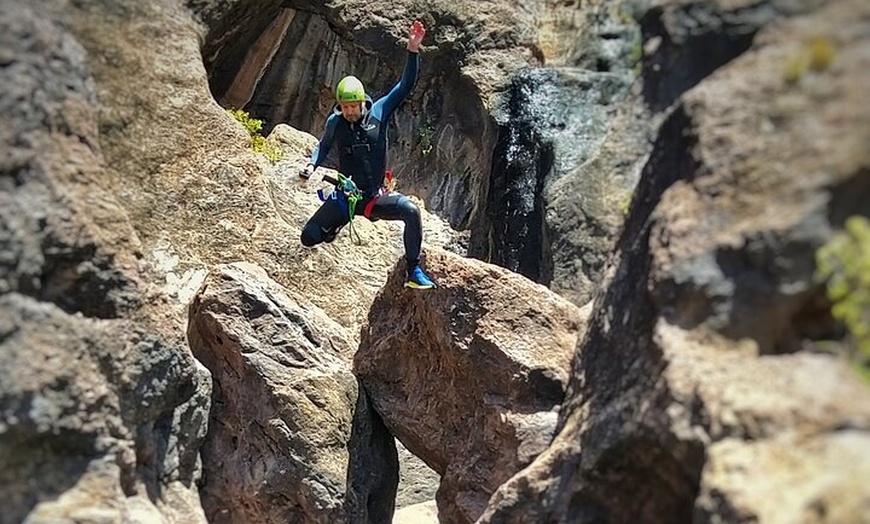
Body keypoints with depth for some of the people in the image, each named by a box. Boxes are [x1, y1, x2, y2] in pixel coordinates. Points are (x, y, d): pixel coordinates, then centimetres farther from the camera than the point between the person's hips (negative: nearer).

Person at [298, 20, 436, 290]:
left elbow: (405, 85, -9)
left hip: (376, 196, -1)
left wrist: (413, 51, -20)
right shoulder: (335, 122, -2)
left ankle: (414, 271, -16)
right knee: (309, 236, -14)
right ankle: (335, 227, 25)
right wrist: (311, 166, -6)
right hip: (345, 196, 1)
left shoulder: (378, 112, -4)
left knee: (411, 211, -30)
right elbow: (323, 146, 15)